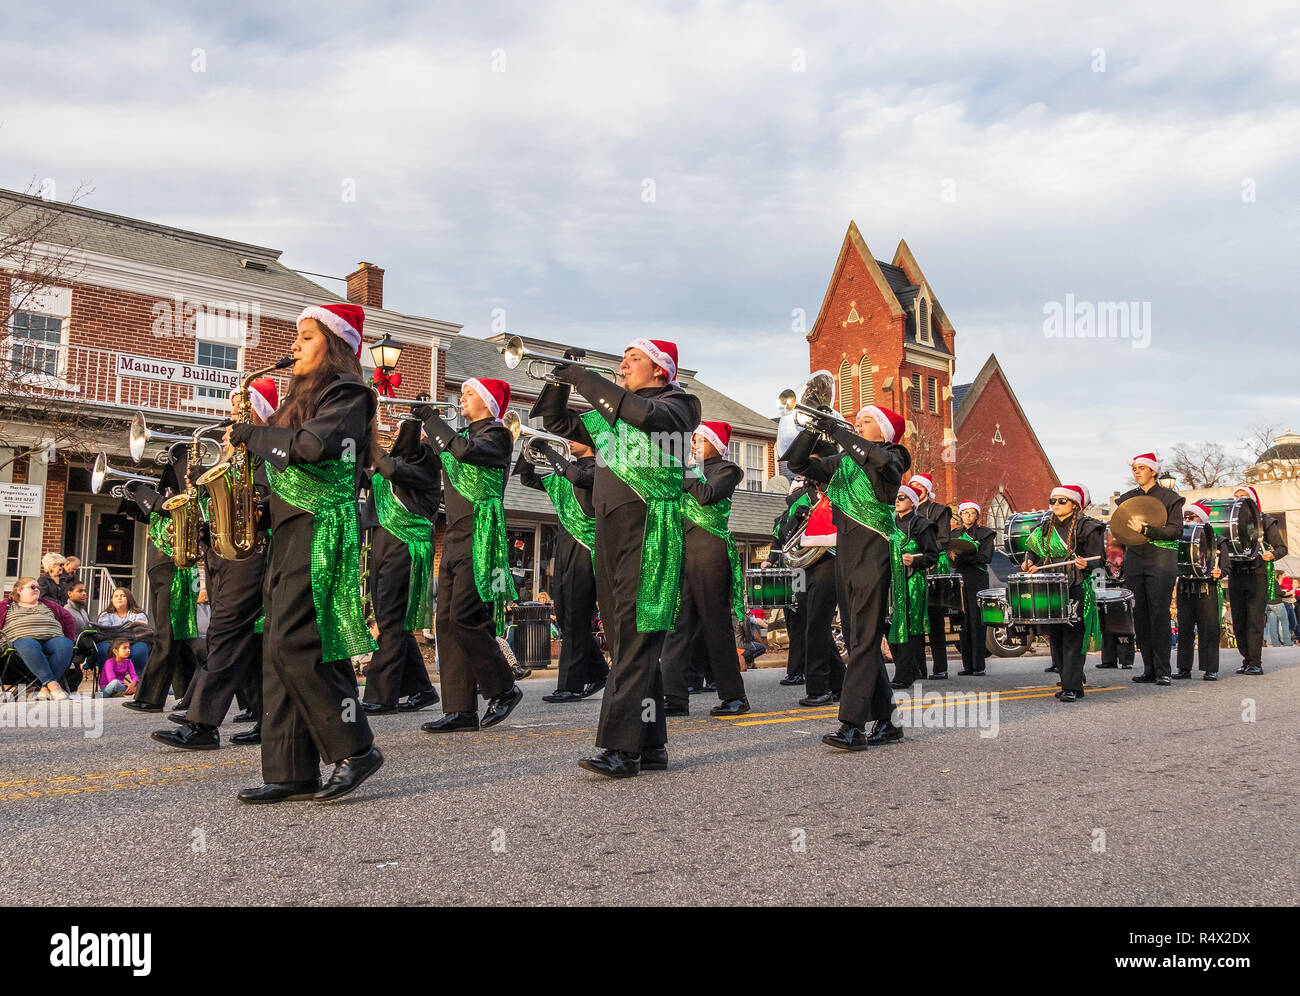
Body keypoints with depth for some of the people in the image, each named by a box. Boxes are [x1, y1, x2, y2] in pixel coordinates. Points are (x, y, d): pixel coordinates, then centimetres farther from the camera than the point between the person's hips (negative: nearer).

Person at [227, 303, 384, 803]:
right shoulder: (304, 396, 24)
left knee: (295, 645, -15)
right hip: (289, 533, 9)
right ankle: (292, 771, 7)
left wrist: (251, 434, -8)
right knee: (279, 650, 4)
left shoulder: (346, 393, -4)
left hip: (321, 531, -9)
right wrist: (248, 436, 6)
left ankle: (355, 749, -4)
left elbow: (312, 446, -21)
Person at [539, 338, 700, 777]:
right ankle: (651, 746, 13)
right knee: (629, 643, 7)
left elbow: (646, 415, -19)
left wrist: (586, 379, -13)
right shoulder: (609, 414, 24)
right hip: (609, 532, 7)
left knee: (635, 640, -13)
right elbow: (558, 421, 27)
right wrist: (561, 378, 10)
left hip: (649, 530, -7)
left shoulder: (676, 402, 3)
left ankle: (620, 748, -15)